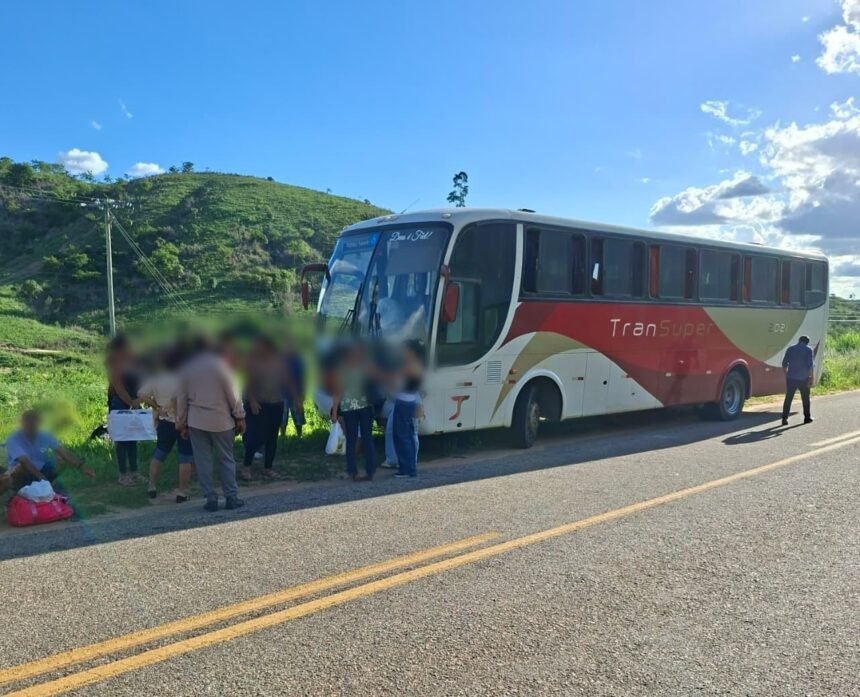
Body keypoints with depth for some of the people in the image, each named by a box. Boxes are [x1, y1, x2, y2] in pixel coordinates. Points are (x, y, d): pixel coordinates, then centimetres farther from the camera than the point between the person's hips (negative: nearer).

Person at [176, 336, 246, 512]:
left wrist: (182, 423, 12)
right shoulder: (220, 365, -8)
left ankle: (210, 498, 7)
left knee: (203, 462, 6)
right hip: (220, 420, -2)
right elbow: (232, 394, -6)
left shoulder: (186, 368, 1)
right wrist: (240, 417, 1)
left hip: (196, 421, 2)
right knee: (226, 459, 8)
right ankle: (231, 497, 9)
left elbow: (181, 398, 4)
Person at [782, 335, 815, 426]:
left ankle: (784, 418, -5)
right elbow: (810, 365, -9)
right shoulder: (808, 350, -1)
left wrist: (786, 374, 18)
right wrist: (811, 378, -8)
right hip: (803, 378, -2)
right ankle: (807, 417, 22)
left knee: (788, 398, 2)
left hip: (791, 377, 2)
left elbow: (784, 364, 8)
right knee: (805, 398, 13)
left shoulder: (790, 349, 7)